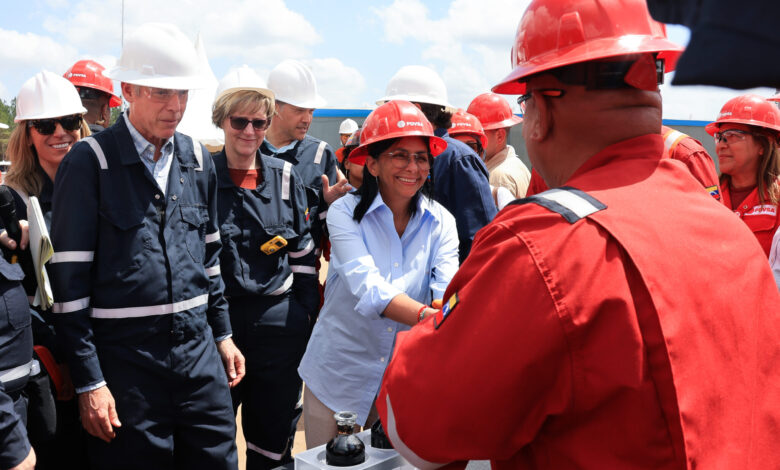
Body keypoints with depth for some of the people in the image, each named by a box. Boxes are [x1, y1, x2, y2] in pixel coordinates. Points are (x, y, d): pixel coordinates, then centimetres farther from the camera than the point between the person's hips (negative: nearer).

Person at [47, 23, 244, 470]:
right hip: (125, 359, -4)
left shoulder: (198, 160, 8)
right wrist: (90, 382, -10)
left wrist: (223, 335, 14)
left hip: (198, 350, 5)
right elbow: (70, 279, -9)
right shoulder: (89, 161, -8)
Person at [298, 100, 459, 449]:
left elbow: (448, 293, -16)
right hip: (338, 376, -2)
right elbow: (368, 288, -26)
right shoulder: (346, 212, -12)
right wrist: (428, 316, -43)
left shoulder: (440, 222, -4)